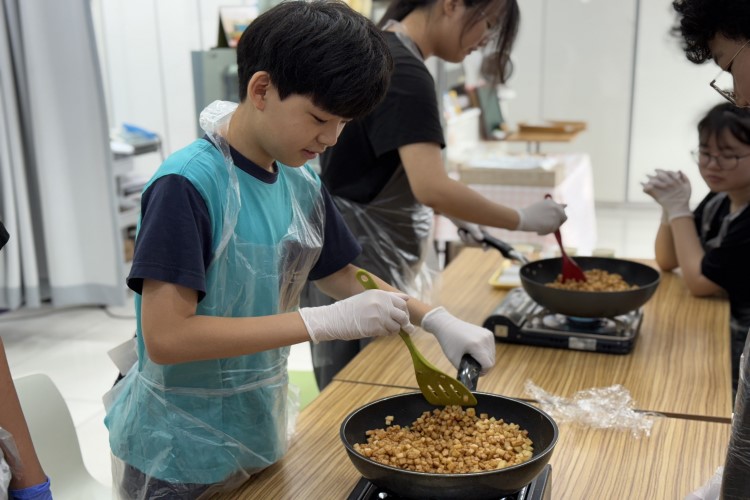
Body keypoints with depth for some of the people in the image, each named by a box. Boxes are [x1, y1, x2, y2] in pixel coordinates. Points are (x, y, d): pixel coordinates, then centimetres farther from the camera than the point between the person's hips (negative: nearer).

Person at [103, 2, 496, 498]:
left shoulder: (303, 183, -2)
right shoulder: (187, 185, -23)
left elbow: (344, 277, 12)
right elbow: (165, 337, -27)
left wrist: (436, 319, -4)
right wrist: (325, 322, -29)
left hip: (261, 434, 6)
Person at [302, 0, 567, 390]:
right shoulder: (403, 73, -21)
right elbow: (433, 188, -31)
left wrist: (454, 215, 11)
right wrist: (522, 220, -19)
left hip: (374, 259, 10)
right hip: (358, 267, -10)